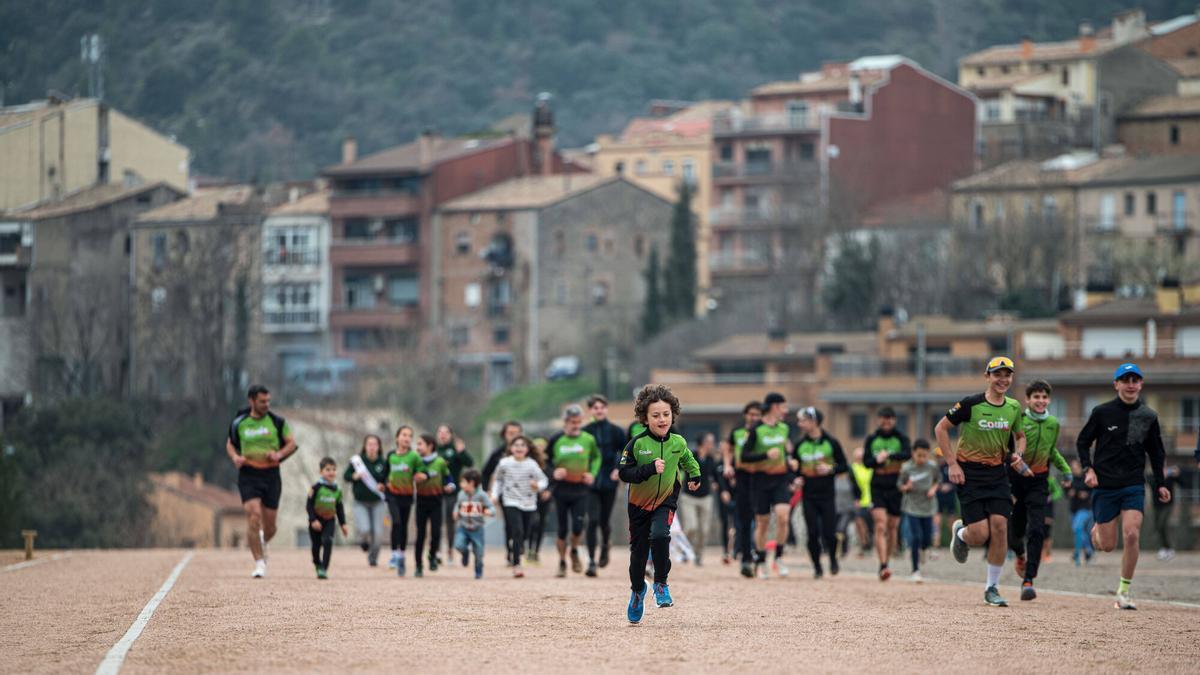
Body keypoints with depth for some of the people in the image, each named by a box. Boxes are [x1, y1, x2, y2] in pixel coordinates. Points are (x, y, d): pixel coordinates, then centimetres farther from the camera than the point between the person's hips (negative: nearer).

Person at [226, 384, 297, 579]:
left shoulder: (277, 422, 1)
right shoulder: (239, 423, 2)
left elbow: (291, 443, 6)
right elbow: (230, 444, 16)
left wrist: (279, 454, -13)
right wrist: (235, 457, -6)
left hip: (271, 475, 1)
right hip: (248, 475, -1)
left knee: (269, 525, 5)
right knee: (254, 515, -19)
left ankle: (262, 543, 42)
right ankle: (259, 563, -12)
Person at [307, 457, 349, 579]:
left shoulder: (337, 490, 2)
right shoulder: (316, 487, -12)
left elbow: (340, 508, 11)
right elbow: (309, 505, -11)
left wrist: (343, 524, 8)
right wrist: (313, 520, -19)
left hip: (329, 520, 2)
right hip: (316, 521, -2)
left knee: (327, 542, -17)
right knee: (316, 545, 8)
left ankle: (324, 569, -17)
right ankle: (318, 565, 35)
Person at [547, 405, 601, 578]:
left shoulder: (588, 439, 1)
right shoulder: (556, 440, -2)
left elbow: (596, 457, 18)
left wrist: (592, 473, 1)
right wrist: (553, 473, -10)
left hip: (581, 490, 0)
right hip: (561, 490, 0)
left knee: (578, 526, -12)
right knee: (562, 529, 4)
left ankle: (574, 551, 19)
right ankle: (562, 562, 19)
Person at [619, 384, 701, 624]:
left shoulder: (678, 443, -6)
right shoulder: (637, 444, -16)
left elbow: (688, 460, 18)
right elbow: (624, 473, -20)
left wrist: (695, 476, 34)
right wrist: (650, 469, -31)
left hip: (666, 501, 0)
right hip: (639, 503, 0)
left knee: (659, 536, -28)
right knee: (638, 550, 10)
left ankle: (661, 583, -7)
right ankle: (637, 590, 37)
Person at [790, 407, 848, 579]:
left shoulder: (831, 443, -2)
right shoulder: (800, 445, 7)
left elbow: (844, 466, 2)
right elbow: (795, 466, 17)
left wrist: (831, 469, -16)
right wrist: (797, 479, -2)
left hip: (827, 495, -2)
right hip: (808, 496, 2)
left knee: (829, 533, -7)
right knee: (812, 534, -2)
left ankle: (833, 558, 21)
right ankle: (817, 567, 12)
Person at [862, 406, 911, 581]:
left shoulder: (900, 438, 0)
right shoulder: (871, 439, 5)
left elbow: (908, 454, -18)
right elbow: (866, 461, 1)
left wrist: (889, 455, -33)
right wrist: (877, 460, -20)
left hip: (896, 487, 0)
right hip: (877, 487, 0)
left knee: (892, 528, 9)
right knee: (880, 526, -14)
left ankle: (886, 562, 25)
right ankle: (883, 566, -20)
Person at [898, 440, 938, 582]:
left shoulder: (932, 466, -5)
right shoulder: (907, 468, -11)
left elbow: (937, 480, 13)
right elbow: (899, 485, 0)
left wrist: (933, 489, -7)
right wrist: (906, 487, -22)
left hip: (927, 506, 3)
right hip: (912, 505, -3)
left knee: (927, 540, 4)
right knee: (916, 537, -11)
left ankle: (917, 551, 41)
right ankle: (916, 571, -3)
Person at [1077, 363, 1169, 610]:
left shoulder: (1149, 416, 4)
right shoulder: (1102, 412, -3)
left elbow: (1156, 453, 15)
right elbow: (1082, 442, 5)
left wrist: (1160, 484, 8)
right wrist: (1088, 469, -10)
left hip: (1134, 485, 1)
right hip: (1104, 485, -1)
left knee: (1131, 535, -17)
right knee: (1107, 546, 1)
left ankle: (1125, 590, -3)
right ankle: (1096, 528, 39)